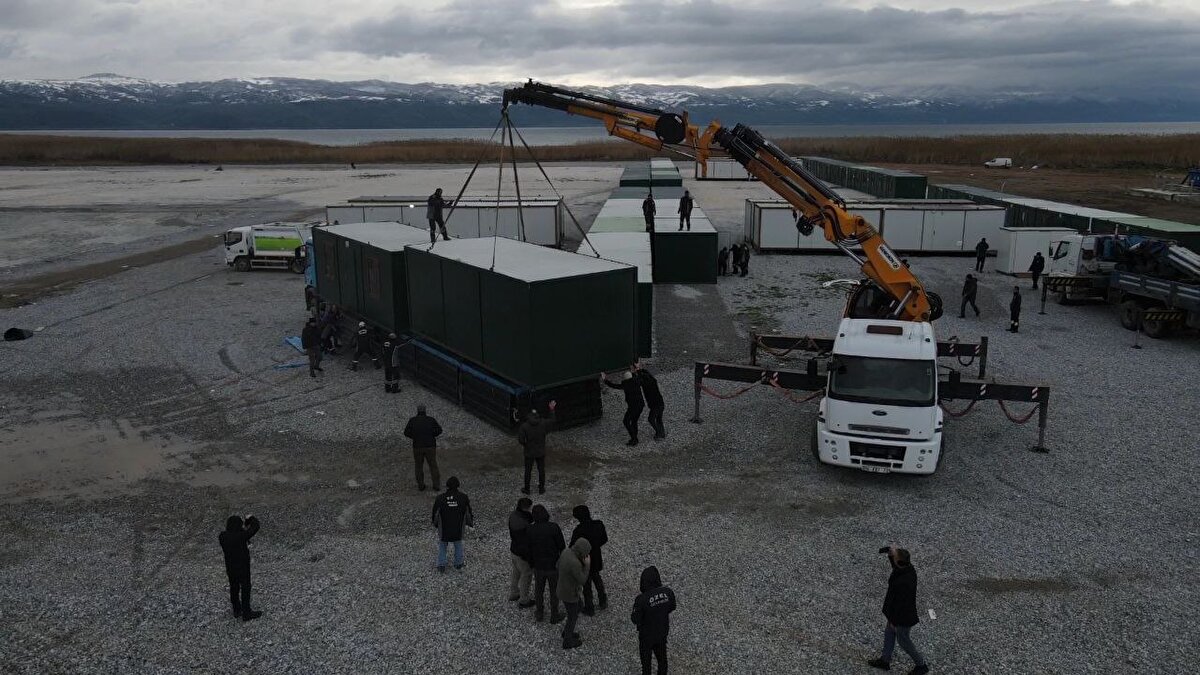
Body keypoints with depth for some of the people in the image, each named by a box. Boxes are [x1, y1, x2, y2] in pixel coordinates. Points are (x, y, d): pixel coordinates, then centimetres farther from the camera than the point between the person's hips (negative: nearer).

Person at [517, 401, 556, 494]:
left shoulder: (524, 425, -18)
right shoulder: (543, 423, -13)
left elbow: (520, 439, -16)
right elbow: (552, 421, 7)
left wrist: (525, 445, 5)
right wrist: (552, 410, 15)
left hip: (529, 452, -1)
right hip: (541, 452, 1)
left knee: (528, 471, 15)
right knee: (541, 470, 18)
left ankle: (527, 489, 28)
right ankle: (541, 489, 29)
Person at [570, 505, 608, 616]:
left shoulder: (579, 531, -31)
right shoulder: (599, 524, -14)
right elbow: (605, 539, 1)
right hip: (597, 559, 5)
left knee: (586, 584, 15)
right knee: (596, 578, 30)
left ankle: (589, 609, 32)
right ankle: (603, 602, 42)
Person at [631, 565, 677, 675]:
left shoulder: (641, 600, -36)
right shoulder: (668, 592, -23)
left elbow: (635, 620, -20)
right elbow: (672, 608, -3)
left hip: (647, 635, -4)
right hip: (662, 632, 4)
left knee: (646, 659, 22)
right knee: (662, 657, 28)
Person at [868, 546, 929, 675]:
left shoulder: (903, 583, -40)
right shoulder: (909, 567, -16)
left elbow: (900, 604, -29)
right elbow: (895, 566, 4)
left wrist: (893, 620, -14)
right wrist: (891, 552, -18)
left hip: (902, 616, -9)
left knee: (902, 640, 17)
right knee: (889, 633, 25)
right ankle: (885, 661, 45)